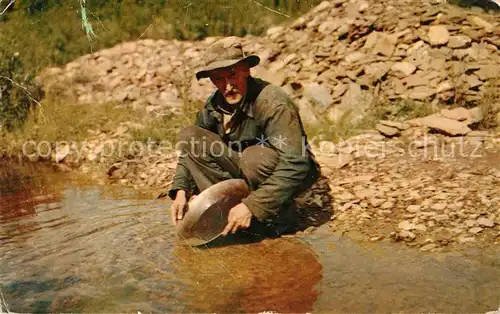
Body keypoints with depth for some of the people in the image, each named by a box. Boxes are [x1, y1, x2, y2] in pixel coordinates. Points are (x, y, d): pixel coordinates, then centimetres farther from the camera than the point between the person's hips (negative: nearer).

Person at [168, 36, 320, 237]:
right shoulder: (214, 105, -7)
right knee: (189, 135, -10)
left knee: (254, 156, -39)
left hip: (291, 177, -6)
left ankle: (277, 215, -11)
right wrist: (181, 190, -13)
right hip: (243, 174, 6)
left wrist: (252, 205, -39)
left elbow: (295, 166, -35)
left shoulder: (274, 103, -28)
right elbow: (191, 149, 4)